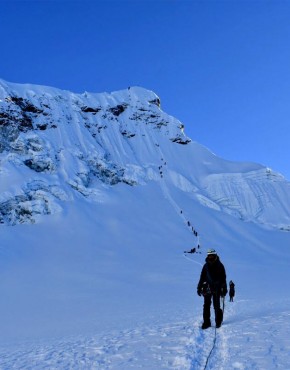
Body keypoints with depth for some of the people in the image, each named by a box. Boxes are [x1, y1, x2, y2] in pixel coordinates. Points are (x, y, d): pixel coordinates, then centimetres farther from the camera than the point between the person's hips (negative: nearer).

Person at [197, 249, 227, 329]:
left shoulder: (219, 265, 3)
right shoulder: (206, 265, 9)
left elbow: (223, 278, 4)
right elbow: (202, 277, 12)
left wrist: (224, 289, -1)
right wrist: (199, 288, 7)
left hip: (217, 288, -2)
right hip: (207, 288, 2)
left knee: (216, 306, -2)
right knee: (206, 305, -1)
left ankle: (218, 322, 12)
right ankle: (206, 322, 5)